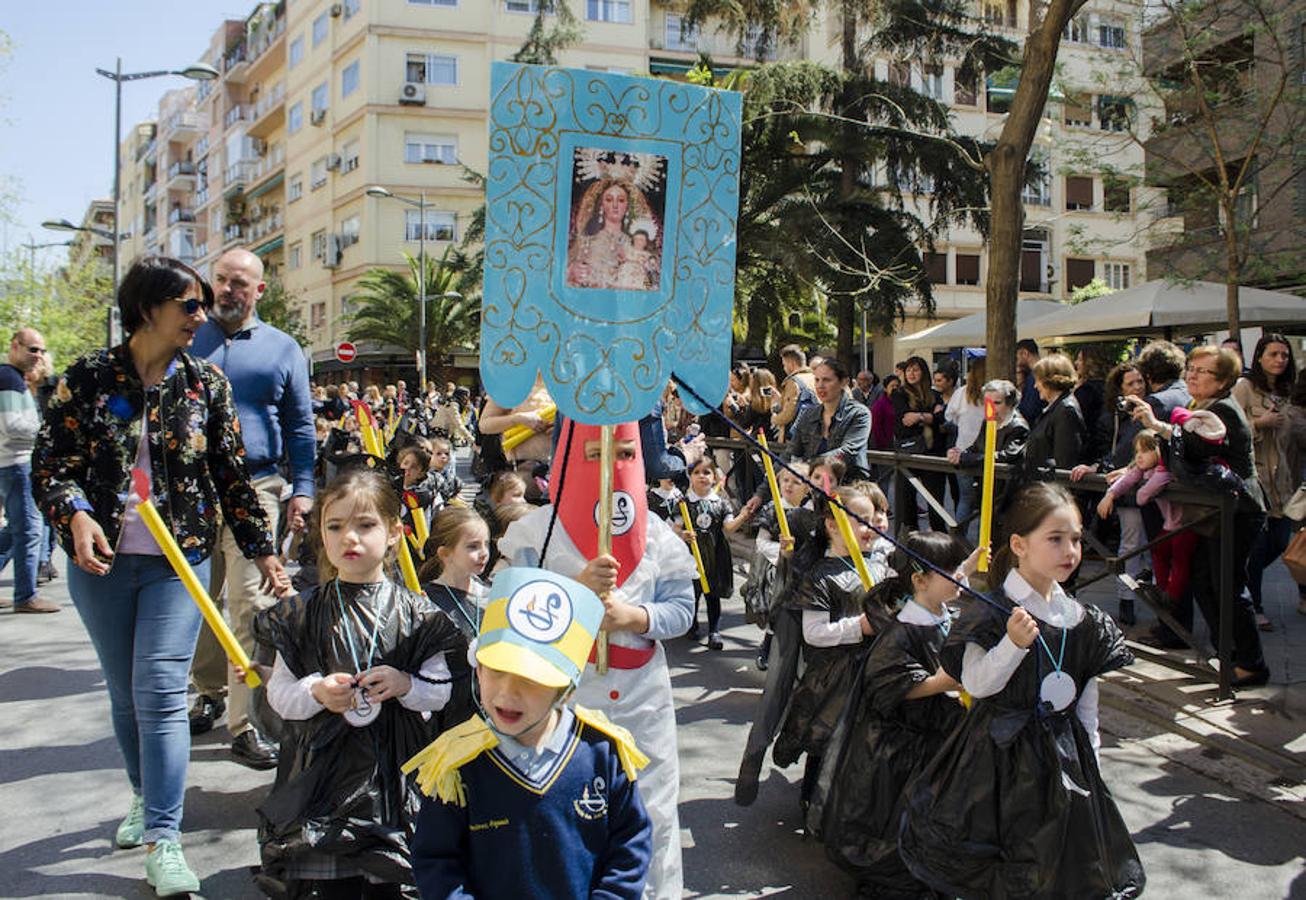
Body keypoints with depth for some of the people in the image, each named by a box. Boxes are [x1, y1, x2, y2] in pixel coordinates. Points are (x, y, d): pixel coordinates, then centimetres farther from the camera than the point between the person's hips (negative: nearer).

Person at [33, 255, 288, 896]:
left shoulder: (207, 383, 1)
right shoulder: (89, 377, -3)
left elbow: (231, 475, 5)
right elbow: (49, 463, -3)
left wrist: (261, 550, 6)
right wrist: (75, 514, -22)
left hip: (179, 561, -1)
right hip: (100, 562, 1)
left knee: (161, 693, -9)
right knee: (124, 693, 14)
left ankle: (163, 840, -4)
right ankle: (145, 798, 35)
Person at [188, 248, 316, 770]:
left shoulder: (282, 349, 8)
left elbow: (300, 427, 10)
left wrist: (302, 490, 2)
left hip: (255, 488, -2)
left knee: (249, 603, -7)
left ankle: (243, 723, -3)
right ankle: (210, 692, 29)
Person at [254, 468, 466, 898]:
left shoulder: (415, 613, 0)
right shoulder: (304, 613, 2)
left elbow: (441, 691, 5)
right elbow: (277, 694, 4)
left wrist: (405, 684, -14)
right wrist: (317, 692, -15)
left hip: (394, 772, 0)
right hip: (325, 768, 0)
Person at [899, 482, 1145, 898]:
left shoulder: (1082, 620, 5)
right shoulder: (992, 614, -13)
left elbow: (1088, 698, 12)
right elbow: (975, 683, -19)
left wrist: (1088, 750, 13)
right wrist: (1013, 643, -31)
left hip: (1064, 755, 5)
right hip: (1003, 752, -5)